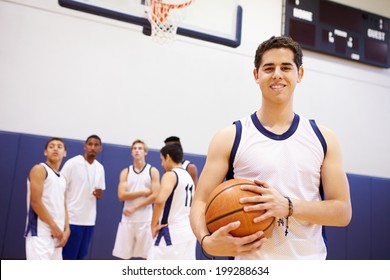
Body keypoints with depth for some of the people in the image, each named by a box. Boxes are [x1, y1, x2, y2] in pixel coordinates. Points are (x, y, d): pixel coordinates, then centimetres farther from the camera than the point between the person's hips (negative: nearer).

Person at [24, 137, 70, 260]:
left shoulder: (62, 178, 19)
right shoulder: (39, 169, -5)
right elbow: (35, 202, -13)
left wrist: (66, 229, 4)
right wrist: (54, 226, -13)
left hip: (57, 234, 8)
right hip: (40, 233, -8)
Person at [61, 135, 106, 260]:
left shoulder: (100, 168, 10)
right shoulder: (72, 163, -8)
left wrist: (99, 194, -7)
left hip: (89, 220, 6)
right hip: (72, 218, -5)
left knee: (80, 256, 13)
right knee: (66, 256, 2)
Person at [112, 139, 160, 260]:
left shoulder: (153, 171, 1)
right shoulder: (125, 172, 8)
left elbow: (155, 196, -9)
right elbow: (122, 195, -4)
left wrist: (134, 207, -12)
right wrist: (143, 192, -10)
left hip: (146, 220, -2)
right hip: (128, 219, 2)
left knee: (148, 255, 3)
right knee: (123, 255, 8)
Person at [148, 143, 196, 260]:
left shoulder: (170, 175, -10)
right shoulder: (188, 177, 17)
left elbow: (159, 200, -27)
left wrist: (154, 224, -15)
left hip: (172, 232, -9)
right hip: (189, 231, 9)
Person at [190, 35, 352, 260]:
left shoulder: (324, 138, 0)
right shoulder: (229, 138, -5)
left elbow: (343, 212, -2)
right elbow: (201, 201, -5)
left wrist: (288, 207, -17)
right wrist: (207, 241, -25)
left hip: (310, 258, 2)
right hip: (251, 261, -1)